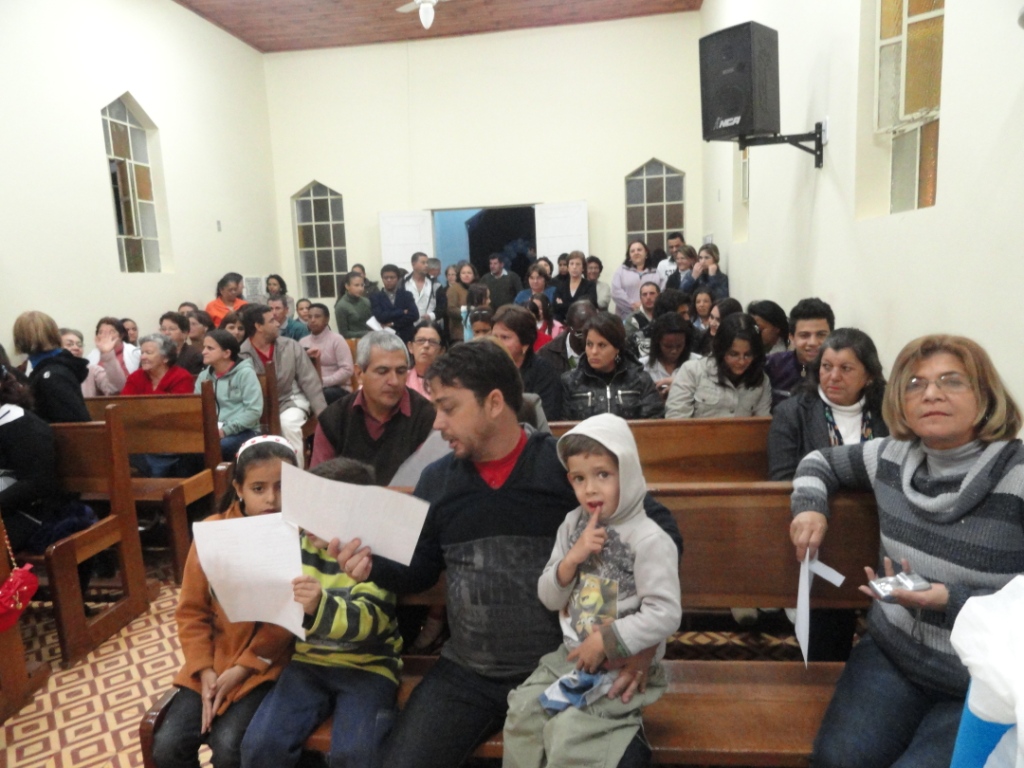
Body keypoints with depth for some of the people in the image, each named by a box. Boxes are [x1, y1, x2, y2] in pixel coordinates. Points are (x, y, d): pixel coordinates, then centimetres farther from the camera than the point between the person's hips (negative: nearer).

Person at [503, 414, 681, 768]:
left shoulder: (650, 539, -16)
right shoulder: (572, 524, 2)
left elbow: (665, 615, -21)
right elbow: (549, 599, 4)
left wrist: (605, 642, -19)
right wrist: (572, 559, -14)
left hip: (625, 665, -5)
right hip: (571, 654, 6)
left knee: (567, 732, -16)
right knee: (522, 712, -8)